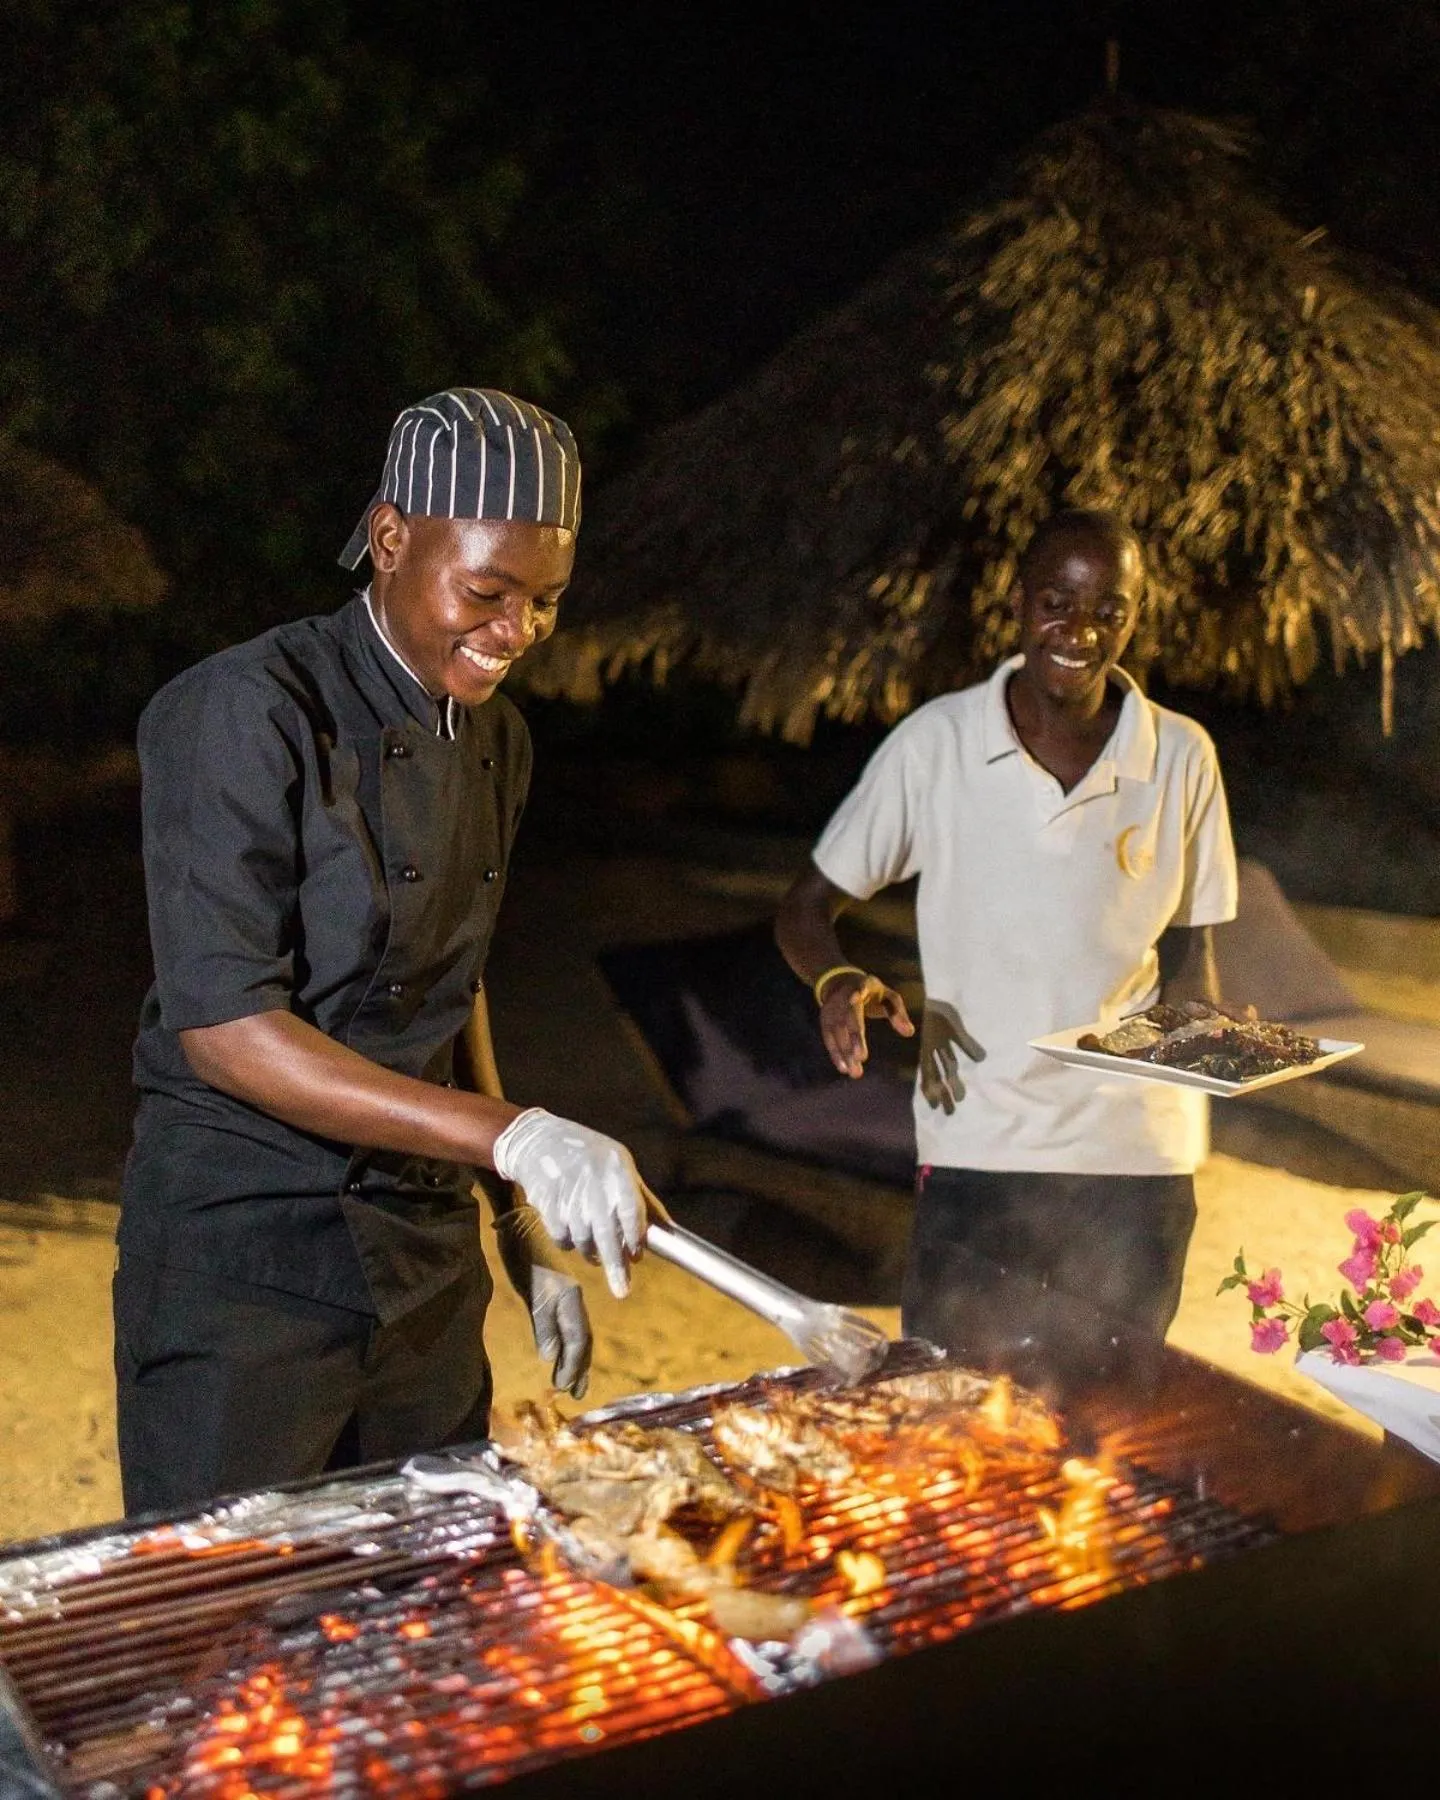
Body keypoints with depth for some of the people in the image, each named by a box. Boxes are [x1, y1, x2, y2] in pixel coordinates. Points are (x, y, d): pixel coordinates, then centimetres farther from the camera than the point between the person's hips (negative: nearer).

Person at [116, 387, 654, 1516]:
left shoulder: (496, 741, 8)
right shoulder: (245, 714, -17)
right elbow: (223, 1029, -23)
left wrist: (527, 1233, 14)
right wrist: (516, 1137, -31)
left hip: (428, 1259, 7)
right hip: (244, 1265, -7)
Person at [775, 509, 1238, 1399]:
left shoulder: (1182, 758, 0)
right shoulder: (938, 741, -5)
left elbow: (1188, 948, 10)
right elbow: (809, 906, 0)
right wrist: (840, 980, -22)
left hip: (1140, 1156, 2)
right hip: (977, 1148, -1)